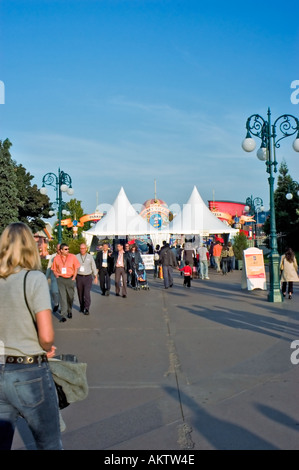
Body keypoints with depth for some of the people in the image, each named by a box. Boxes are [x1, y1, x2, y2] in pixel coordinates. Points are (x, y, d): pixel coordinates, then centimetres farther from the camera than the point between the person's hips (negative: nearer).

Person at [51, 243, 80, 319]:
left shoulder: (72, 257, -2)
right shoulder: (56, 258, 0)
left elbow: (76, 268, 4)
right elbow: (54, 269, 10)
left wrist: (74, 277, -4)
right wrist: (56, 275, -7)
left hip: (70, 279, 1)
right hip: (61, 279, -1)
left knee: (70, 296, 13)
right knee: (62, 297, -6)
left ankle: (69, 311, 34)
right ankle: (64, 314, -4)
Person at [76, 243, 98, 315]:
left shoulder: (90, 257, 3)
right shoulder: (76, 257, 2)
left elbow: (94, 267, 9)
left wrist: (96, 277, 9)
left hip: (88, 277, -1)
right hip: (79, 277, 2)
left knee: (87, 293, -12)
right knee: (80, 294, 9)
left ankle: (86, 309, -9)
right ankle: (82, 307, 27)